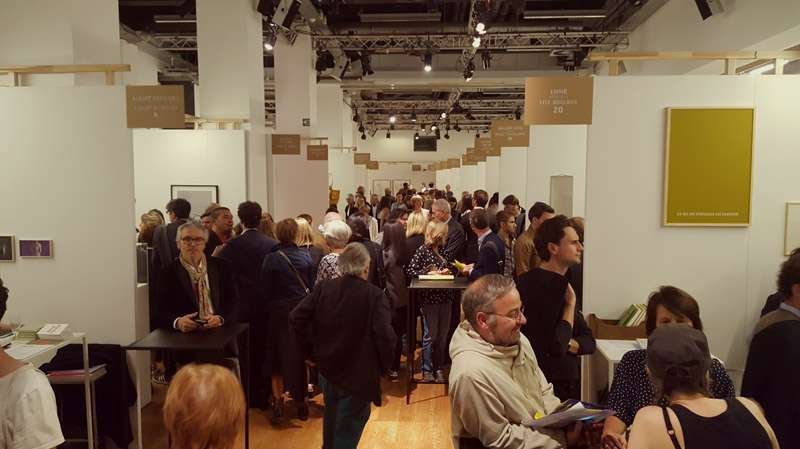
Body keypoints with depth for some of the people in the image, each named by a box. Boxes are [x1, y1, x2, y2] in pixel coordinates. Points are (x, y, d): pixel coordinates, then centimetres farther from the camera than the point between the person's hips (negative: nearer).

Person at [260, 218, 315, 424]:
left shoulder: (271, 259, -12)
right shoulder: (305, 256, -5)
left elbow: (264, 291, -8)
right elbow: (312, 286, 1)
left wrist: (270, 307, 7)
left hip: (280, 314, -2)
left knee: (278, 357, 12)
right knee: (301, 357, 14)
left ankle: (278, 405, 11)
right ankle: (302, 402, 22)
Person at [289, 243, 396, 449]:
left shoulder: (323, 289, -6)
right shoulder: (375, 296, -20)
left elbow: (296, 317, -8)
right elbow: (384, 335, -25)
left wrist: (314, 344, 4)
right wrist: (384, 366, -8)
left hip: (327, 369, 5)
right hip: (359, 376, -5)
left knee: (331, 418, 29)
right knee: (348, 432, 12)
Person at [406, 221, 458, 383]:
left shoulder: (444, 251, 11)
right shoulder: (423, 251, -8)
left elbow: (454, 267, 18)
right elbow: (410, 270, -12)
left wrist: (448, 271, -4)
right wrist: (428, 272, -18)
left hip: (445, 297, 6)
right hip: (429, 298, -6)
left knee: (442, 335, 11)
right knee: (430, 335, 2)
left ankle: (438, 368, 23)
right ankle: (427, 370, 15)